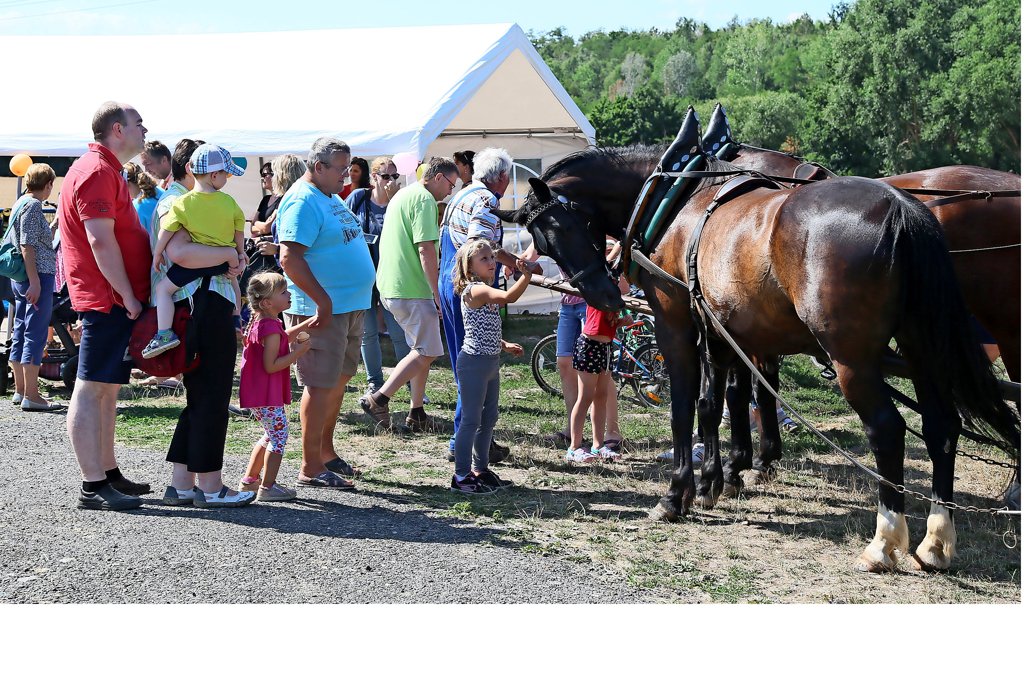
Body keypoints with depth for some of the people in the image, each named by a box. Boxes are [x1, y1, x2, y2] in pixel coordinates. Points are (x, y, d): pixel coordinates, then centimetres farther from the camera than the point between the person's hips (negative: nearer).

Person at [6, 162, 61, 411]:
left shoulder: (20, 203, 17)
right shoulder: (33, 205, -12)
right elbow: (27, 246, -18)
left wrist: (53, 228, 30)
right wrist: (35, 282, -21)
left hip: (20, 278, 10)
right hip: (38, 276, -10)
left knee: (20, 334, 12)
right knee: (35, 335, -8)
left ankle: (20, 390, 19)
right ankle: (31, 395, -8)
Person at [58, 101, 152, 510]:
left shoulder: (105, 170, 21)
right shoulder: (98, 172, -13)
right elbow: (100, 240, -21)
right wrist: (129, 295, -19)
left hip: (115, 299, 11)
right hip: (108, 299, -11)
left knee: (107, 389, 13)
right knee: (92, 389, -8)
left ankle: (109, 474, 20)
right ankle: (93, 487, -7)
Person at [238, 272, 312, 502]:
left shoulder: (259, 322, 11)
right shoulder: (271, 328, -21)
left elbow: (283, 338, 29)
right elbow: (271, 365, -24)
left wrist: (305, 326, 20)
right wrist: (298, 352, -19)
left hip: (259, 395, 11)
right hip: (267, 396, -11)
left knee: (272, 436, 22)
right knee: (279, 437, -3)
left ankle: (249, 479, 29)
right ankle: (267, 487, -1)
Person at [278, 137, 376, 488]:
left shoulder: (331, 197, 16)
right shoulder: (302, 201, -16)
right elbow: (290, 259, -24)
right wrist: (323, 301, -24)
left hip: (350, 307, 10)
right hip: (322, 311, -10)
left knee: (339, 380, 16)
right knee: (320, 385, -6)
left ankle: (325, 451, 28)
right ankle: (311, 467, -1)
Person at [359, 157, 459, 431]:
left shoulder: (403, 194, 21)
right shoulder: (425, 199, -12)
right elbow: (426, 250, -19)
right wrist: (438, 294, -16)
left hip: (392, 286, 10)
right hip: (411, 289, -10)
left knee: (422, 350, 15)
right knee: (426, 352, -6)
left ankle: (416, 413, 16)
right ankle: (378, 399, -7)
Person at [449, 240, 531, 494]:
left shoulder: (486, 291, 15)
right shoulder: (475, 290, -17)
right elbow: (509, 297, -34)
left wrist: (504, 345, 17)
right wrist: (527, 274, -37)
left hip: (489, 361, 10)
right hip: (474, 361, -10)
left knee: (489, 418, 16)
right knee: (471, 420, -5)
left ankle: (480, 469, 27)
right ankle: (461, 476, 1)